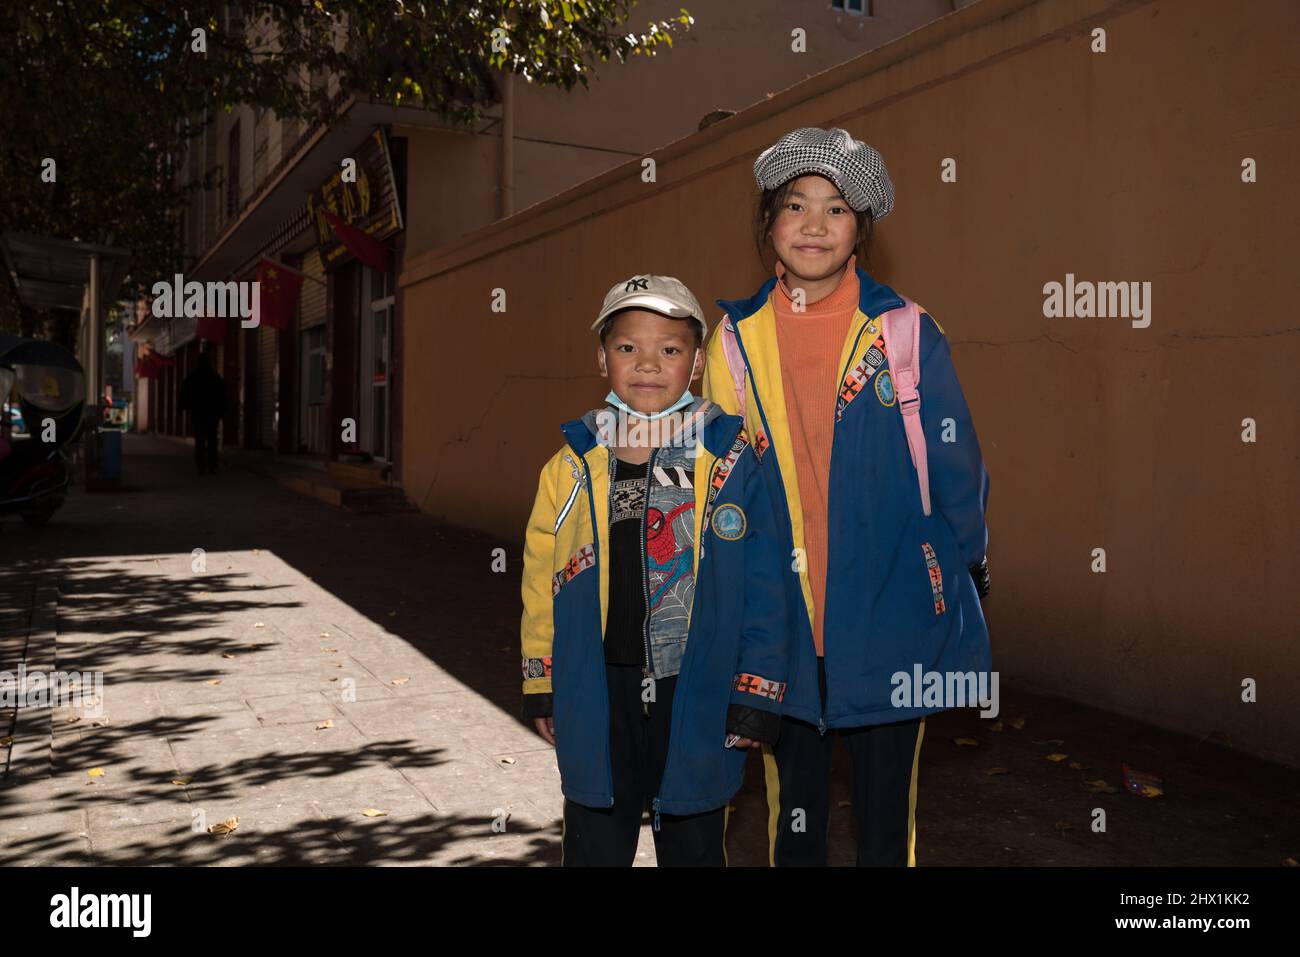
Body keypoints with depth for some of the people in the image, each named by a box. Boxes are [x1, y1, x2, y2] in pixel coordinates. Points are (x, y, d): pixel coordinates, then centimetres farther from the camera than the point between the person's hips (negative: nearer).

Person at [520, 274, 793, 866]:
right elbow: (542, 581, 5)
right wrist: (541, 686, 6)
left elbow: (764, 585, -6)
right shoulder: (571, 467, -1)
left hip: (699, 695, -1)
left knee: (694, 845, 18)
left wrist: (757, 693, -6)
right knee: (594, 845, 17)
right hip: (597, 694, 2)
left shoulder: (732, 462, -8)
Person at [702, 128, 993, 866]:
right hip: (782, 624, 2)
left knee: (887, 823, 13)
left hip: (890, 619, -1)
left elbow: (956, 467, 2)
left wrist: (967, 575, 8)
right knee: (794, 821, 15)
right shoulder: (737, 338, 1)